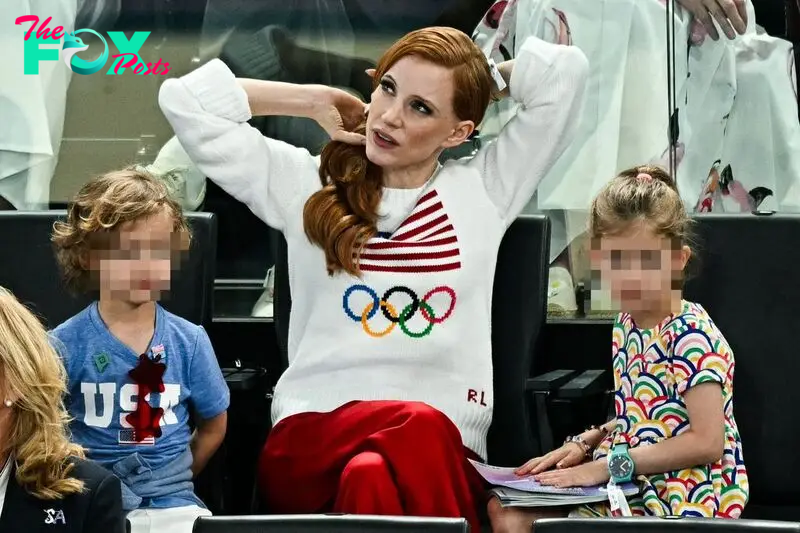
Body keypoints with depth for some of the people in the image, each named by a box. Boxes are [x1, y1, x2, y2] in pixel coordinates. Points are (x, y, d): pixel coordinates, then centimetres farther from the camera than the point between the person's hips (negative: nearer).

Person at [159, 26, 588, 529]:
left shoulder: (483, 189, 15)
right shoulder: (308, 184, 15)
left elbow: (565, 68, 10)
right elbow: (184, 99, 12)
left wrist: (476, 85, 22)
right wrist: (316, 100, 18)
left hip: (445, 449, 0)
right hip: (312, 437, 0)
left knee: (371, 478, -38)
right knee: (418, 426, -36)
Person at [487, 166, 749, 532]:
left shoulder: (692, 338, -19)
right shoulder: (628, 323, 10)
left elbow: (707, 443, -24)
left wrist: (608, 464, -21)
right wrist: (586, 443, 4)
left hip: (680, 500, -9)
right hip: (628, 488, 9)